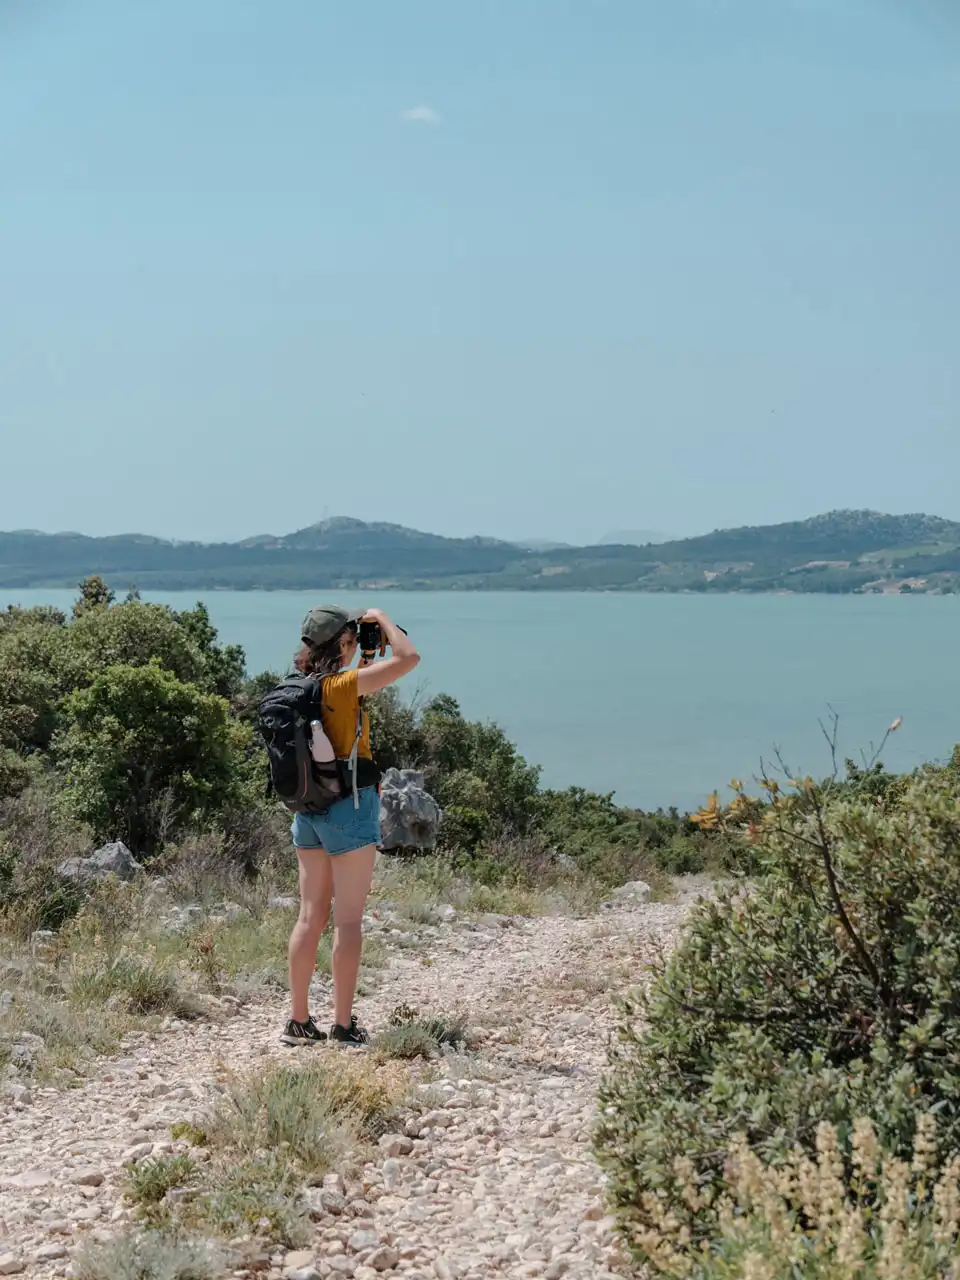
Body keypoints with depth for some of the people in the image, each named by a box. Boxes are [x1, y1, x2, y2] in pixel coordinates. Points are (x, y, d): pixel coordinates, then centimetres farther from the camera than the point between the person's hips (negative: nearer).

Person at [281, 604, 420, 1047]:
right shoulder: (342, 685, -16)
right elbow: (408, 658, -20)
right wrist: (381, 619, -6)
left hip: (309, 808, 7)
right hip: (349, 806, -7)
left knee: (311, 917, 11)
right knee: (348, 921, -1)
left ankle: (298, 1021, 14)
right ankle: (344, 1025, 2)